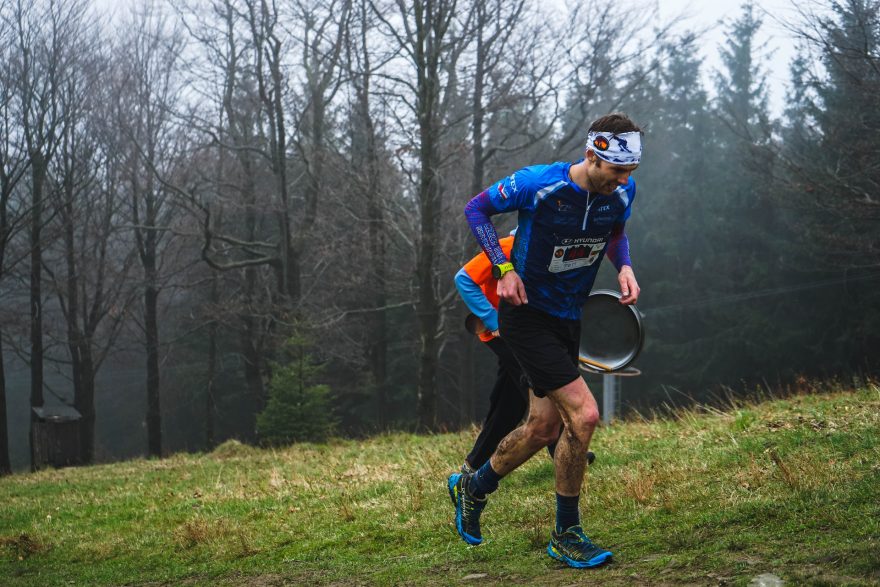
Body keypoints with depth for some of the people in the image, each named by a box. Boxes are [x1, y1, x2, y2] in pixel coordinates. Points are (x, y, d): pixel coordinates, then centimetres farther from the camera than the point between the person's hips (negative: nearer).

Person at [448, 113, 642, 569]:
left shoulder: (622, 191, -6)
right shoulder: (539, 184, -23)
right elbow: (476, 209, -8)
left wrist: (624, 267, -5)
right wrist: (503, 269, -18)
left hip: (567, 320, 7)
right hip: (526, 314, -7)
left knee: (543, 429, 14)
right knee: (584, 415, -17)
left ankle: (474, 488, 40)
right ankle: (566, 535, -2)